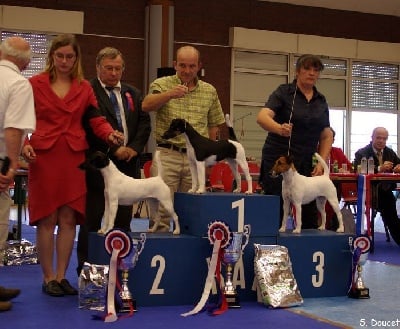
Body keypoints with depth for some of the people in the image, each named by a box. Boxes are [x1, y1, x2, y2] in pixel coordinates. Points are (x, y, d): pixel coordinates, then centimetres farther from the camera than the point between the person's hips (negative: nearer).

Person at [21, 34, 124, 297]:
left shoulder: (84, 88, 12)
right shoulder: (35, 84, 5)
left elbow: (96, 119, 4)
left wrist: (110, 134, -16)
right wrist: (24, 144, -14)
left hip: (74, 159, 2)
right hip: (43, 157, -2)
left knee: (69, 218, 3)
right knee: (47, 218, 0)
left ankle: (61, 276, 13)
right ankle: (48, 277, 10)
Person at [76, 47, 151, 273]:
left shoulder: (133, 94, 17)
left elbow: (144, 123, 12)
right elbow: (90, 127, -13)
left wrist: (134, 148, -3)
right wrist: (114, 149, -15)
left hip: (128, 163, 6)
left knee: (123, 219, 8)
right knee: (92, 218, 0)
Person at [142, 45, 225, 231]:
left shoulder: (209, 91, 11)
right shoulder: (162, 84, 3)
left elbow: (214, 124, 17)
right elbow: (146, 106, -16)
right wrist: (169, 94, -31)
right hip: (167, 154, -2)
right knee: (161, 205, -5)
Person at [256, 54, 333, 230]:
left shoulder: (321, 101, 12)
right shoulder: (284, 92, -3)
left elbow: (326, 136, 13)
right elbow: (262, 117, -18)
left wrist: (321, 163, -1)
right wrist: (279, 128, -38)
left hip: (307, 164, 5)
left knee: (310, 215, 3)